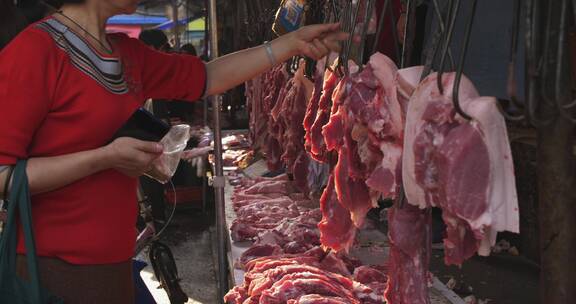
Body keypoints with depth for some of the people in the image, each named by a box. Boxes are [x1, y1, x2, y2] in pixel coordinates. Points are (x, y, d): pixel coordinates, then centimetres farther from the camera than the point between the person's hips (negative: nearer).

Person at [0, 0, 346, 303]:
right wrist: (104, 158, -22)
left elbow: (206, 77, 17)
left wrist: (293, 43, 14)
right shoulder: (34, 51, -16)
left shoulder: (127, 53, 10)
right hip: (52, 269, -8)